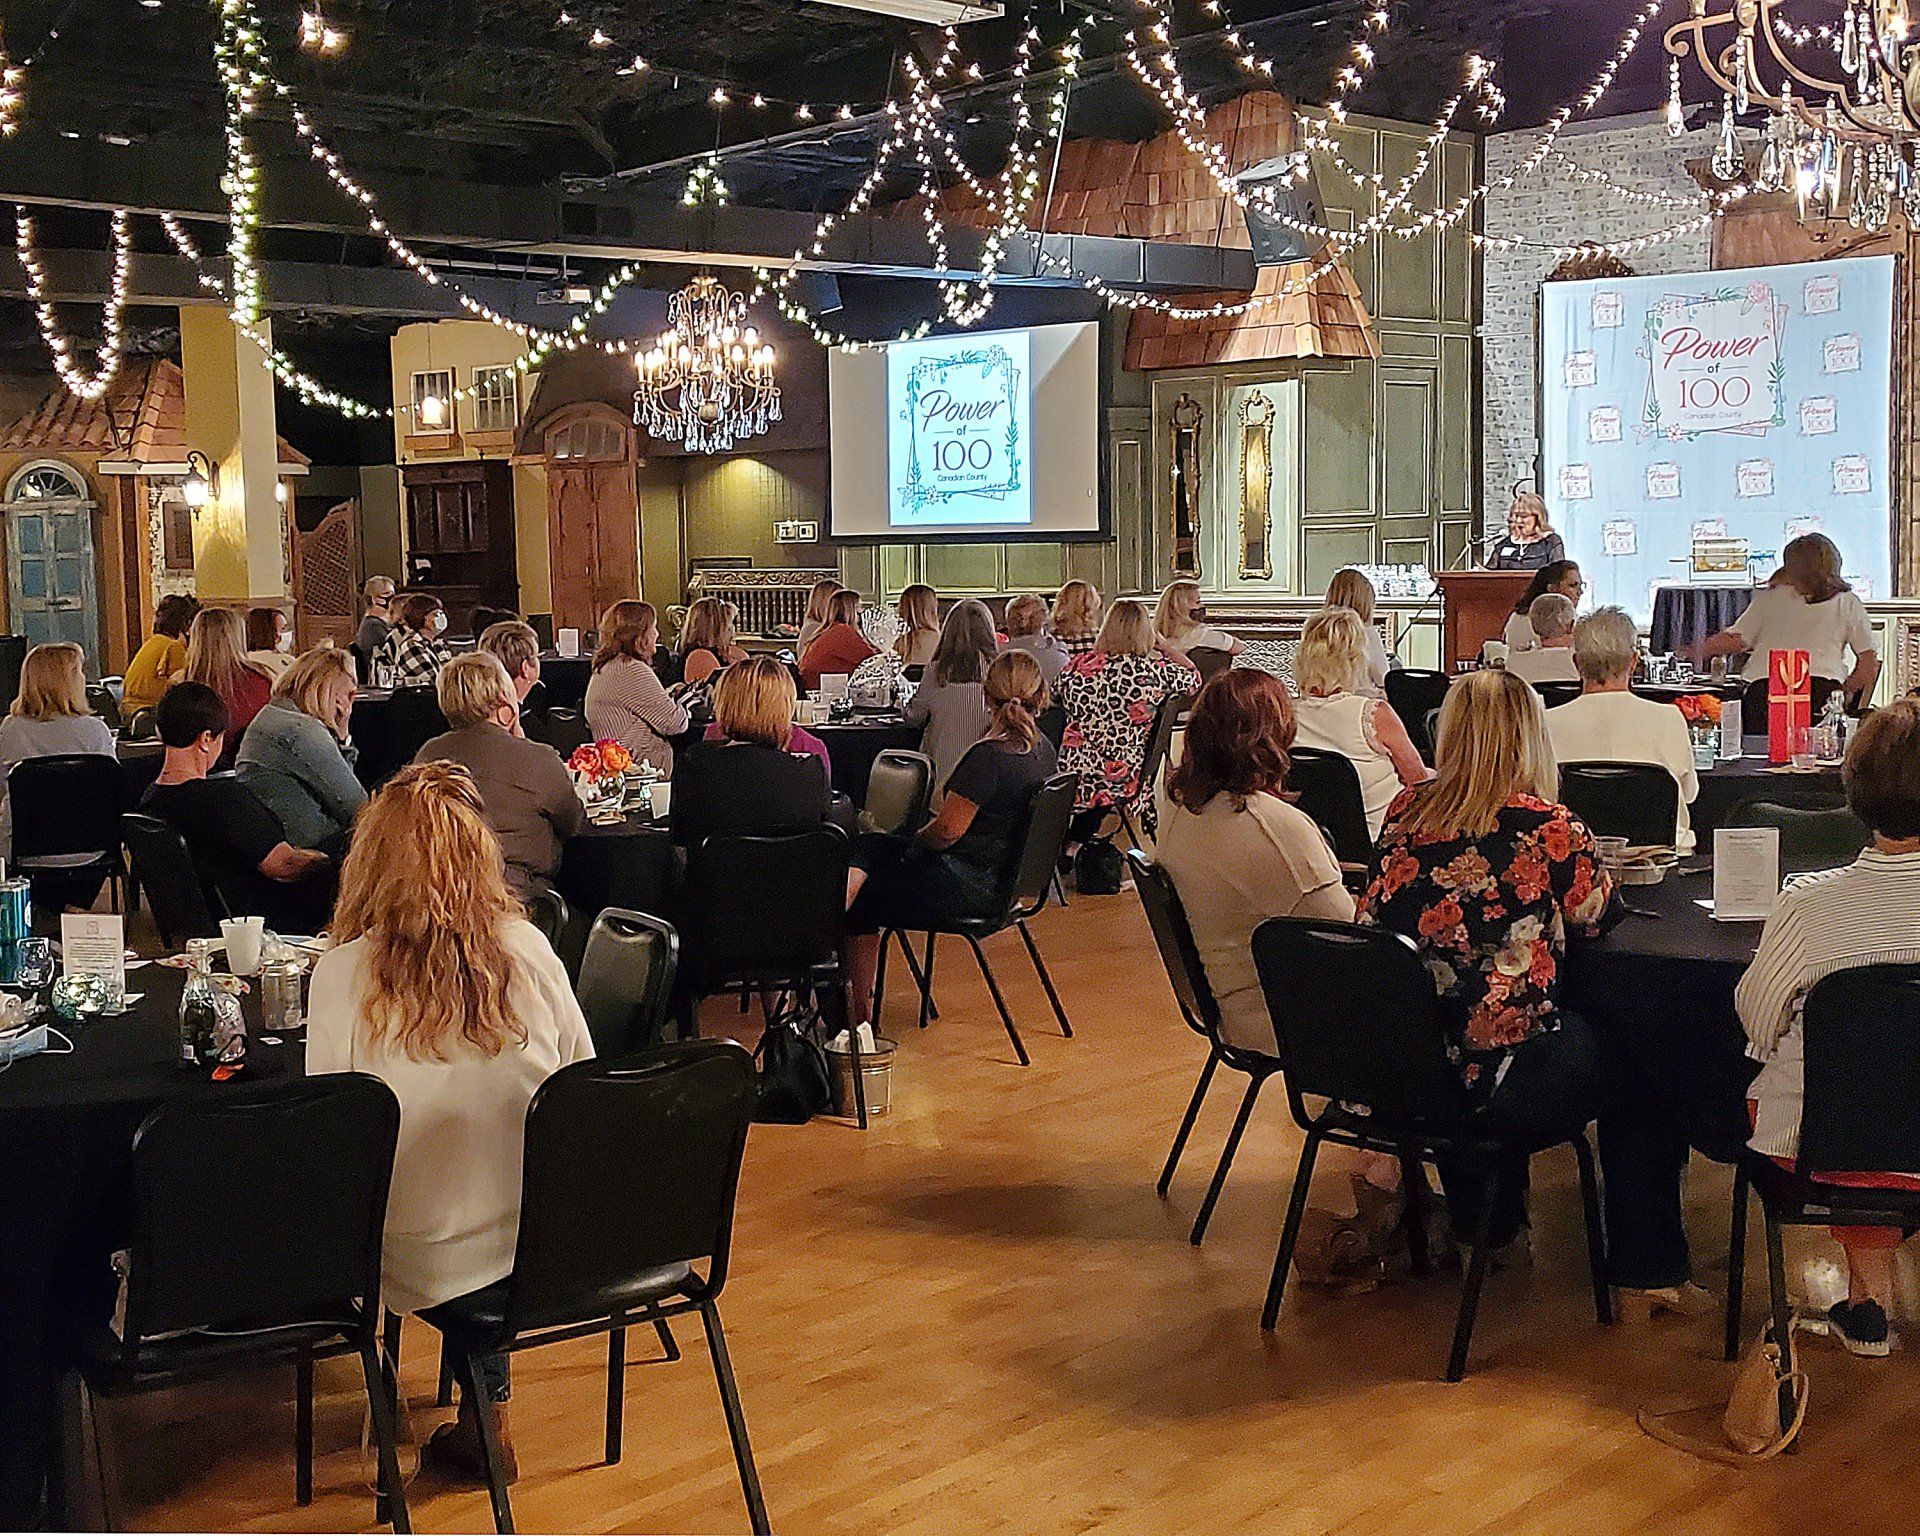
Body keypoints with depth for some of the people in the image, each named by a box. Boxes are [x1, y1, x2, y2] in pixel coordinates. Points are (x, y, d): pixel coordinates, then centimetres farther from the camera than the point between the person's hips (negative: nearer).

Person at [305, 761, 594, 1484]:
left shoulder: (342, 974, -16)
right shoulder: (526, 949, -9)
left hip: (426, 1265, -2)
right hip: (544, 1251, 2)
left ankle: (485, 1423, 41)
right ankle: (485, 1413, 42)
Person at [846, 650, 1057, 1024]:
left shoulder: (988, 756, -24)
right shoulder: (1043, 750, 4)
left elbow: (947, 829, -21)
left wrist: (915, 840, 0)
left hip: (969, 891, -10)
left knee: (862, 896, 6)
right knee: (872, 845, 15)